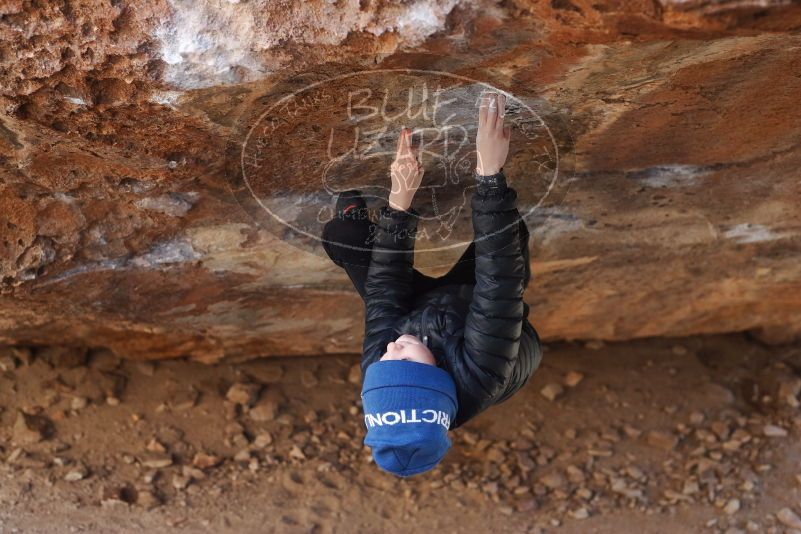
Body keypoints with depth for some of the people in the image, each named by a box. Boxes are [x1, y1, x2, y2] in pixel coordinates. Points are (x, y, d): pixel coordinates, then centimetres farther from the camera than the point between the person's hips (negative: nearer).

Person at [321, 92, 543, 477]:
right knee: (505, 227, -22)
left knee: (340, 234, -11)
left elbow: (383, 287, -26)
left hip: (423, 309, 1)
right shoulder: (477, 379, -48)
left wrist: (400, 200, -27)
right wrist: (490, 174, -48)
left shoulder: (377, 368, -39)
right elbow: (500, 283, -47)